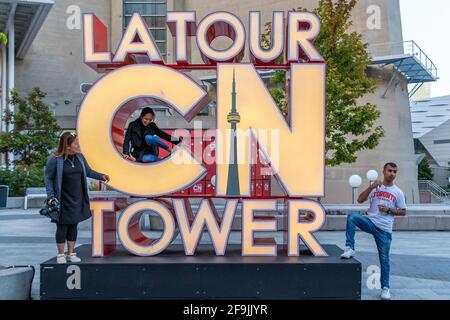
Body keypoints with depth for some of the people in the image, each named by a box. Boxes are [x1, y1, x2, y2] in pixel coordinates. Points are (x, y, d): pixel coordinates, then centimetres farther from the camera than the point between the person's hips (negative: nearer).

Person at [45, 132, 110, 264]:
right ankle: (61, 254, 16)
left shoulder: (79, 157, 6)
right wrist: (51, 196, -17)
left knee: (73, 226, 11)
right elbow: (48, 179, -8)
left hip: (77, 200, 5)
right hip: (62, 202, -5)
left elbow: (88, 171, 16)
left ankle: (71, 253, 23)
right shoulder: (54, 160, -11)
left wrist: (101, 176, 1)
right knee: (62, 227, 3)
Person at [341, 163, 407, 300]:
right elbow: (360, 200, -3)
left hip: (384, 229, 0)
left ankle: (385, 287, 16)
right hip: (370, 222, 0)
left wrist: (389, 210, -9)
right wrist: (371, 187, -15)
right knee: (352, 217, -28)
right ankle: (350, 248, -23)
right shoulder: (375, 187, 6)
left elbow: (403, 212, 8)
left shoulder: (398, 192, 5)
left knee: (384, 258, 3)